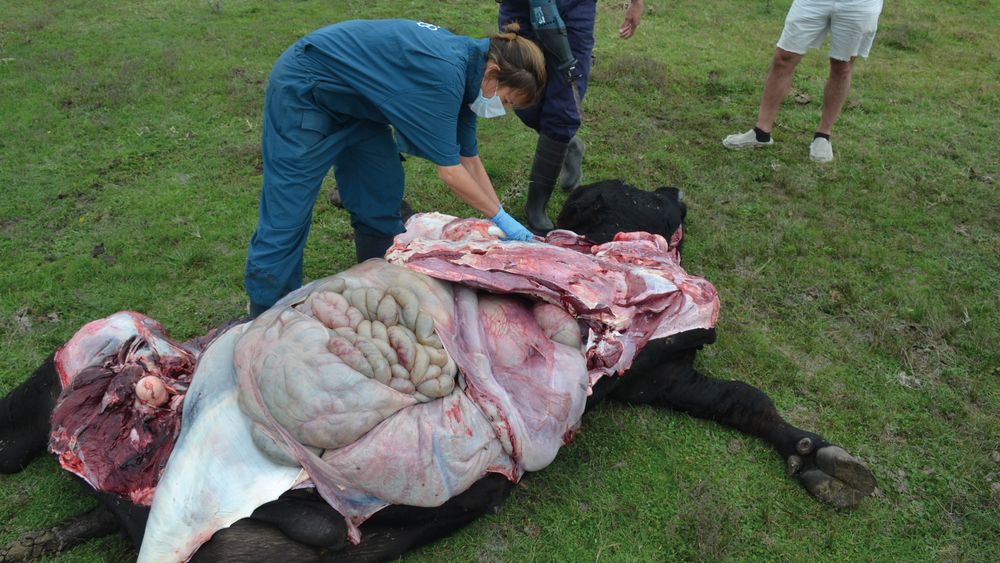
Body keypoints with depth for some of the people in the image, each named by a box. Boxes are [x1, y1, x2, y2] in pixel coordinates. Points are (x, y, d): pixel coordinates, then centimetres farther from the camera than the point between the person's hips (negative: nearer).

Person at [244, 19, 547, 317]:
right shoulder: (443, 73, -31)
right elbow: (449, 171, -26)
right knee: (287, 214, -6)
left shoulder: (462, 68, -3)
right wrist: (500, 217, -15)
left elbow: (469, 159, 4)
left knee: (382, 194, 8)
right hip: (303, 91, -9)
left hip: (353, 97, 9)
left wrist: (502, 219, 3)